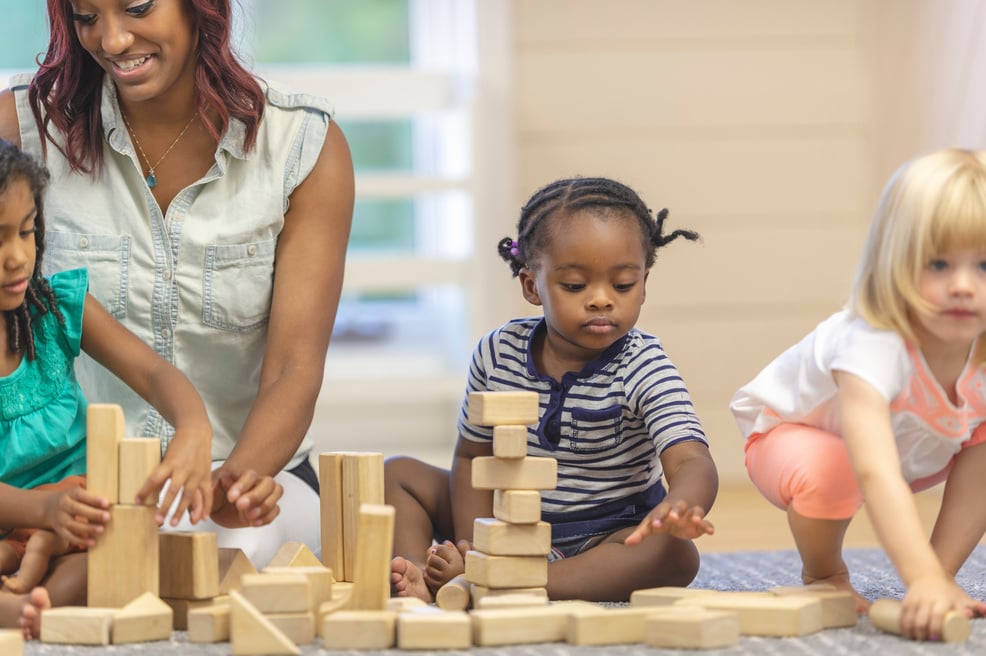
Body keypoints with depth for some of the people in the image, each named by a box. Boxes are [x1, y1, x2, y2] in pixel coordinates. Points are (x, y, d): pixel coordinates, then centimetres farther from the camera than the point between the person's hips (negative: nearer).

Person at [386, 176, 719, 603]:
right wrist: (472, 549, -12)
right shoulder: (498, 354, -8)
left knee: (674, 555, -35)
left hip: (608, 540, -4)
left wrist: (680, 508, -57)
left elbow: (691, 461, -32)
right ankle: (419, 580, -29)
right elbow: (473, 456, 3)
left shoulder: (643, 369, -18)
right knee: (398, 474, -3)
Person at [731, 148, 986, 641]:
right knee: (826, 470, -37)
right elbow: (874, 472, -59)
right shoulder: (873, 346, -46)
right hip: (794, 431, -5)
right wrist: (922, 578, -69)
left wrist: (941, 573, -33)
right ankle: (824, 575, -5)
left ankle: (942, 577, -2)